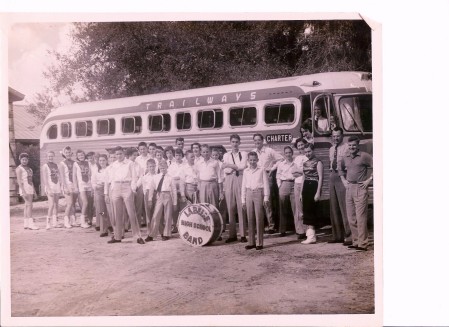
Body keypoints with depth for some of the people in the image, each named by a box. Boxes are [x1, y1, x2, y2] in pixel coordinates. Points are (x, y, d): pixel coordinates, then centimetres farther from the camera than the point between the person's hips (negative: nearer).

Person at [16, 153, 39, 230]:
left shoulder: (29, 168, 15)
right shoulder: (19, 169, -9)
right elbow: (19, 181, -16)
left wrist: (34, 191, 16)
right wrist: (23, 192, -24)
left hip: (30, 188, 8)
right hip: (24, 188, -8)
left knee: (27, 205, 7)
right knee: (29, 205, -15)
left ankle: (26, 224, 9)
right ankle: (31, 224, -18)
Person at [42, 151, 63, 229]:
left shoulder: (56, 165, 13)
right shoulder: (45, 166, -4)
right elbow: (45, 179, -10)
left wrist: (61, 186, 6)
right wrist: (48, 189, -17)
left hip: (57, 186, 6)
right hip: (50, 186, -6)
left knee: (56, 205, 9)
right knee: (51, 205, -15)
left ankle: (54, 222, 16)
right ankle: (48, 223, -11)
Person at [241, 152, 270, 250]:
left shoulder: (261, 170, 2)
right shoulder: (246, 171, 11)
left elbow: (266, 184, 2)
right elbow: (243, 186, 14)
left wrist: (266, 198, -4)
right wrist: (243, 200, 11)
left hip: (258, 193, -3)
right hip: (249, 194, 3)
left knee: (259, 218, -4)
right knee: (250, 219, 4)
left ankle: (260, 243, 2)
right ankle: (251, 242, 10)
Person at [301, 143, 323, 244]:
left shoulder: (317, 162, -5)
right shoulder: (305, 163, 15)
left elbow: (320, 178, -10)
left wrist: (318, 192, -16)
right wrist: (301, 192, 16)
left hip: (314, 187, -7)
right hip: (306, 187, 7)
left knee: (310, 210, -9)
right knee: (306, 210, 4)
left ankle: (311, 235, -4)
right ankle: (310, 234, 10)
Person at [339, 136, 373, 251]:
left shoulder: (364, 156, -6)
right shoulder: (345, 158, 12)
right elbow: (340, 169, 30)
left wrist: (369, 180, -9)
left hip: (360, 188, -6)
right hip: (349, 188, 7)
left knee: (361, 217, -8)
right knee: (351, 217, 9)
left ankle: (362, 244, -4)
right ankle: (355, 241, 18)